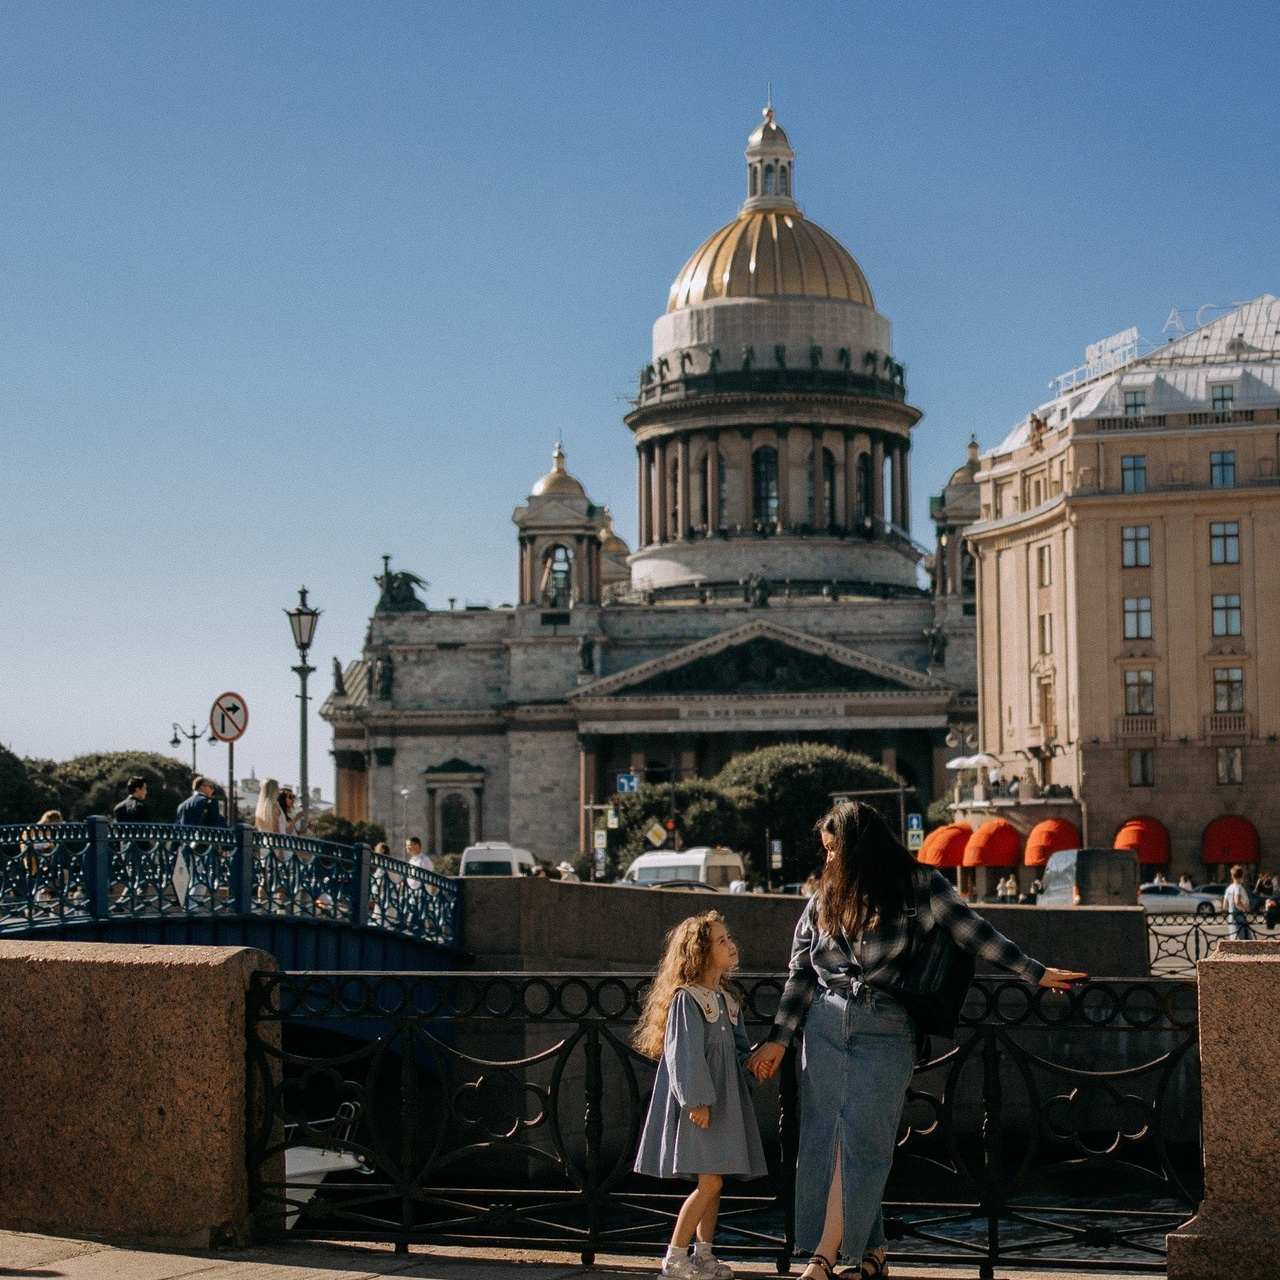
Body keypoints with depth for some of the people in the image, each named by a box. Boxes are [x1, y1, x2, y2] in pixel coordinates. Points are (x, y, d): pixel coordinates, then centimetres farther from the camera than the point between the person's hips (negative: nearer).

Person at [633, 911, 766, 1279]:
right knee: (709, 1181, -10)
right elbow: (684, 1054, -16)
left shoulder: (728, 999, 13)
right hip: (699, 1103, -8)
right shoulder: (686, 999, -13)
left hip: (724, 1100, 8)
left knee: (714, 1181, 10)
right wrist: (697, 1100, -19)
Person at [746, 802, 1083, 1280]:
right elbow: (802, 973, 12)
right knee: (823, 1143, 0)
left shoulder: (918, 886, 1)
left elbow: (972, 932, 5)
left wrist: (1035, 972, 4)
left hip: (885, 1031, -4)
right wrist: (778, 1039, 9)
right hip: (825, 1026, 4)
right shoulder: (826, 896, 11)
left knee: (861, 1144, -8)